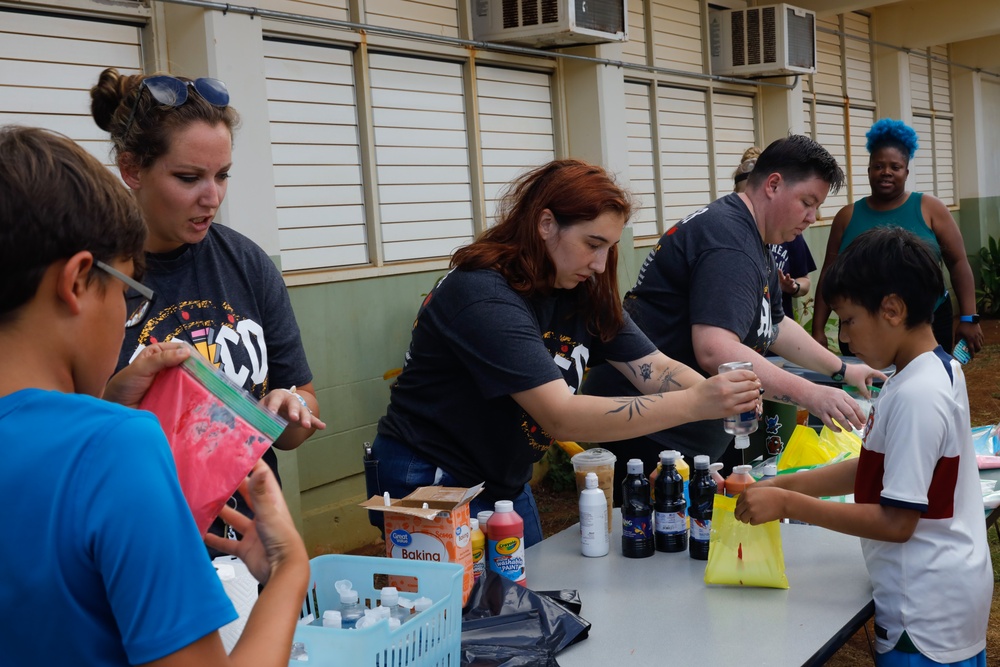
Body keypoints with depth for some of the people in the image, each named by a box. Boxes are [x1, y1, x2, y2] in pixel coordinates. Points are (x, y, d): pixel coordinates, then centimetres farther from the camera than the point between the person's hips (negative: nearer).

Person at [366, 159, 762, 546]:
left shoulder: (583, 293, -2)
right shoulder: (484, 296, -28)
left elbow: (655, 369, -7)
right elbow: (561, 416, -36)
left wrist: (728, 402, -27)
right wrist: (694, 404, -39)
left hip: (505, 485, 8)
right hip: (429, 487, -8)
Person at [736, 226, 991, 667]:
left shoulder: (915, 395, -25)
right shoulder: (938, 369, 5)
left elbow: (896, 521, -23)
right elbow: (876, 469, 10)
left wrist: (789, 505, -19)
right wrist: (783, 484, 3)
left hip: (928, 610, -9)